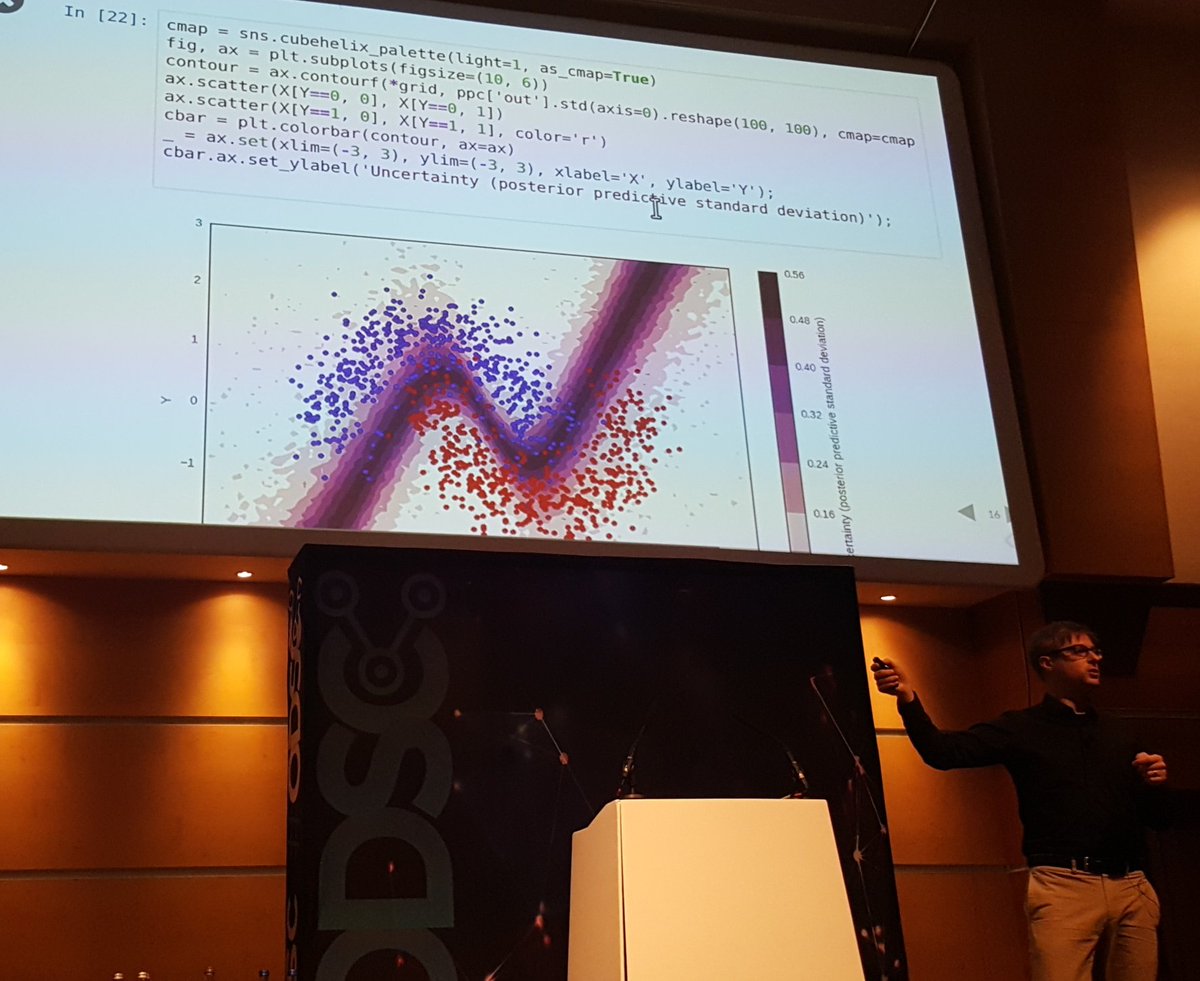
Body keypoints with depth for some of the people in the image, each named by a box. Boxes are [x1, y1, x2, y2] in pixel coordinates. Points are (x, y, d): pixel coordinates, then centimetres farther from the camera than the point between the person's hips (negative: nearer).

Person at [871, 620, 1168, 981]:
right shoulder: (1023, 728, 8)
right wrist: (908, 700, -22)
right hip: (1063, 884, -4)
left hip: (1132, 887, 5)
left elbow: (1155, 818, 25)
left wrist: (1154, 784, 4)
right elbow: (944, 752, -7)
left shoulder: (1116, 732, 21)